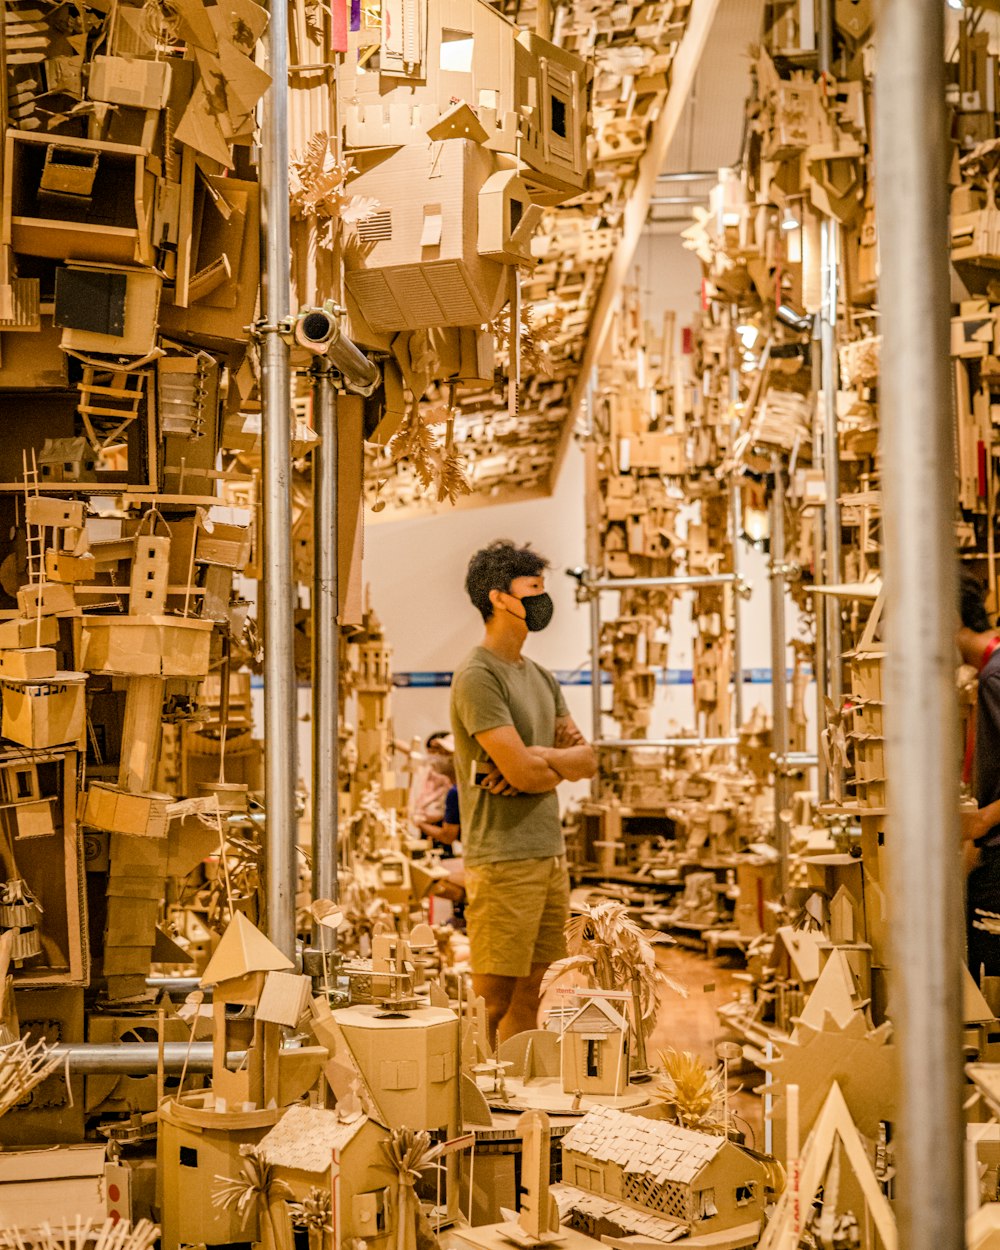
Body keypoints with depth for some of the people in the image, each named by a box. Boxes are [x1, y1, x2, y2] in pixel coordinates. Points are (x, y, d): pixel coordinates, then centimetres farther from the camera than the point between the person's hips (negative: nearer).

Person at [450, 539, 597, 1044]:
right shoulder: (477, 676, -11)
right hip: (502, 857, -8)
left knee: (529, 997, 11)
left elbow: (587, 759, 12)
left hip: (550, 853, 8)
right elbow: (522, 772, -18)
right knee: (492, 1000, -6)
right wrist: (562, 764, 2)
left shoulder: (540, 677, 17)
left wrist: (541, 757, -8)